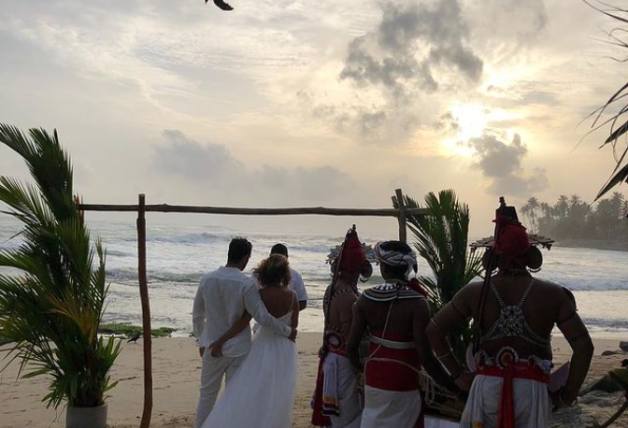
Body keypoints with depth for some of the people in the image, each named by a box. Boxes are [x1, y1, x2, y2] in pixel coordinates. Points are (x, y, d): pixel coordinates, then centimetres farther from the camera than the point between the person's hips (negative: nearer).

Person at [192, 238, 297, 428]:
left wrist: (201, 341, 18)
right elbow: (263, 317, -17)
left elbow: (197, 315, 5)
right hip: (238, 350, -3)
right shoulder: (246, 284, -18)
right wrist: (288, 331, -4)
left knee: (207, 395, 16)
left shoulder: (207, 279, -4)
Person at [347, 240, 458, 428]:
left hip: (373, 378, 4)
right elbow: (425, 356, -22)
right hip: (403, 384, -4)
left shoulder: (366, 299, -5)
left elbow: (352, 347, -3)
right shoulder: (416, 303, -18)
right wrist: (453, 385, -12)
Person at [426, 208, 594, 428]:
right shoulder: (552, 294, -6)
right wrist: (568, 395, 2)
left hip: (486, 386, 1)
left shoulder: (474, 293, -3)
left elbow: (433, 331, 1)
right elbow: (584, 346, -8)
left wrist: (457, 374, 8)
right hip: (532, 390, -1)